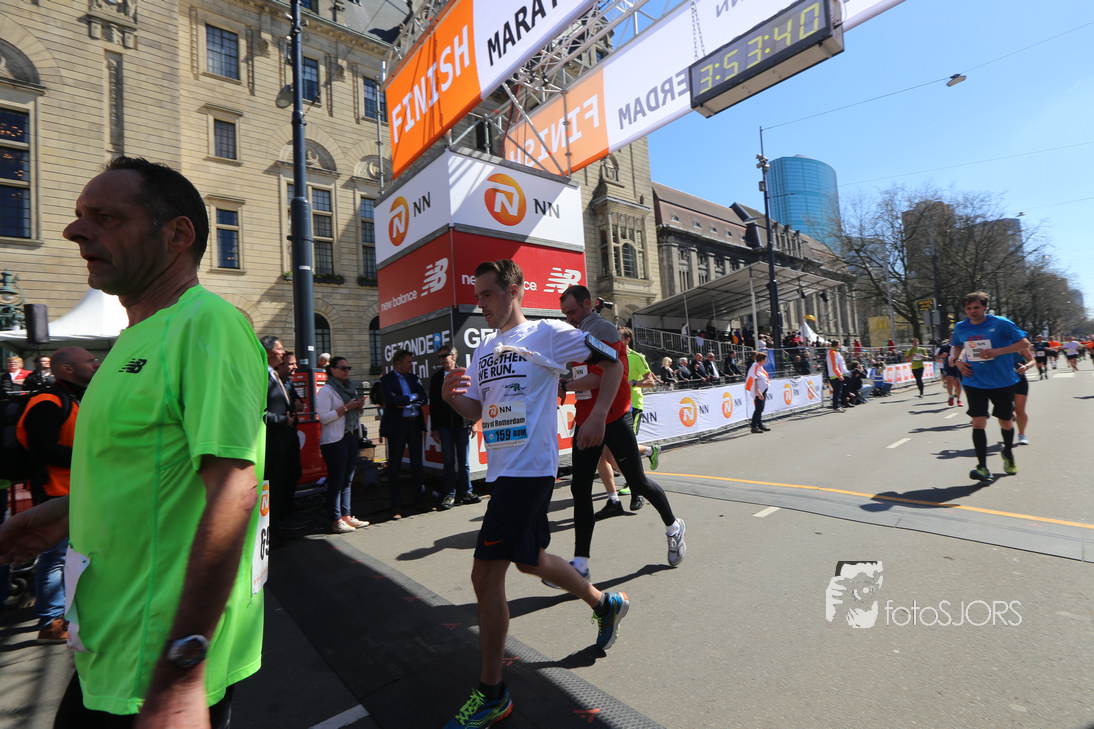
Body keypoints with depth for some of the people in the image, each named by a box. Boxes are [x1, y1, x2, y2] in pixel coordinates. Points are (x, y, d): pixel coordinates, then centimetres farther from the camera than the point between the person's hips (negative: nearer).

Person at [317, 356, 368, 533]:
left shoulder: (349, 388, 18)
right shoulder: (326, 391, -5)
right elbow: (323, 417, -14)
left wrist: (358, 407, 4)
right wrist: (346, 407, -16)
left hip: (351, 438, 7)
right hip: (335, 441, -7)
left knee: (347, 480, 9)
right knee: (336, 480, -4)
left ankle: (346, 516, 16)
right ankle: (336, 521, 2)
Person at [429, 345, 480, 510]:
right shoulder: (436, 378, 7)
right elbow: (433, 404, 6)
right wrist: (434, 428, 2)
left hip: (462, 424, 0)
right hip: (444, 425, 1)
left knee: (464, 461, 7)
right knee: (449, 462, 3)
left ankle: (466, 492, 19)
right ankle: (449, 495, 13)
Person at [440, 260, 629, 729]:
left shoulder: (547, 333, -6)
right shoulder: (485, 348, 14)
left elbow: (613, 362, -2)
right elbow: (475, 410, 14)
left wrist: (597, 416, -13)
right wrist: (450, 395, -7)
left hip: (530, 468, -8)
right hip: (502, 468, 8)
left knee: (486, 575, -6)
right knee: (529, 559, 21)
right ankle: (605, 603, 45)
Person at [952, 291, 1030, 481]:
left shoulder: (1001, 323, -7)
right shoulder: (960, 328, 3)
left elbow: (1024, 343, -6)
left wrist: (997, 351, -20)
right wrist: (958, 361, 3)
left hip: (1003, 382, -1)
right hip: (975, 382, 1)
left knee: (1006, 422, 12)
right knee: (978, 423, -9)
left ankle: (1008, 455, 41)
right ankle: (982, 467, -7)